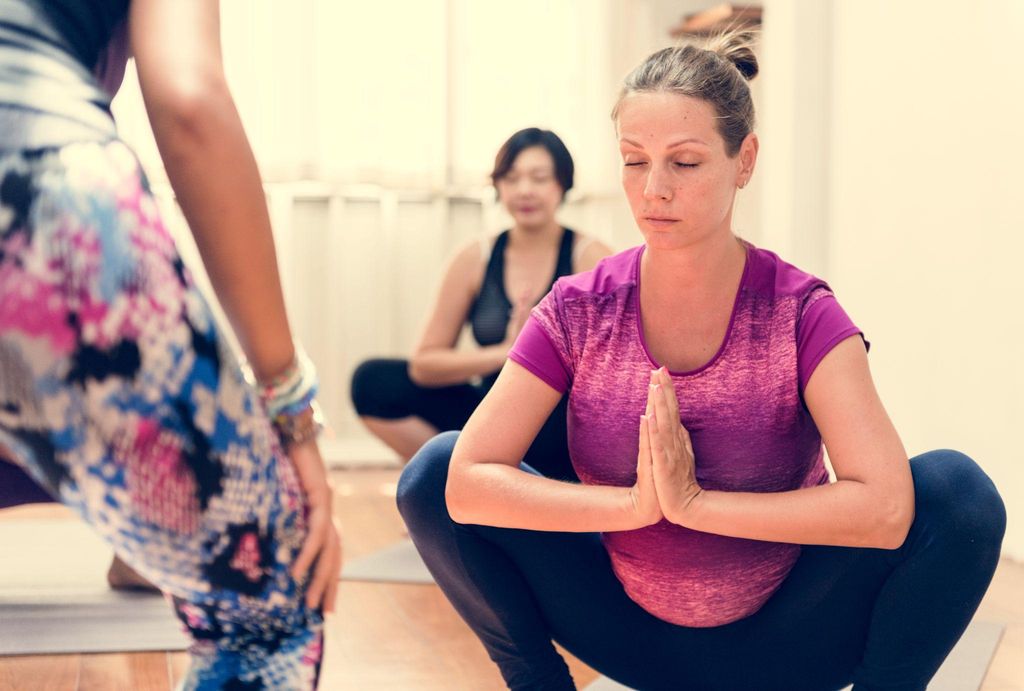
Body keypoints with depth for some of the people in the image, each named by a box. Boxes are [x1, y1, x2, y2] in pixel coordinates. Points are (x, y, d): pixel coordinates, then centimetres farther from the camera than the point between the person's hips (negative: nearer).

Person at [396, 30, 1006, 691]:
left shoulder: (802, 314, -16)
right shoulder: (579, 313, -11)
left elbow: (886, 507, -29)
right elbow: (466, 482, -20)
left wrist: (694, 501, -30)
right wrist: (635, 503, -28)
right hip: (633, 632, 2)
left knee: (958, 488, -26)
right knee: (432, 470, -15)